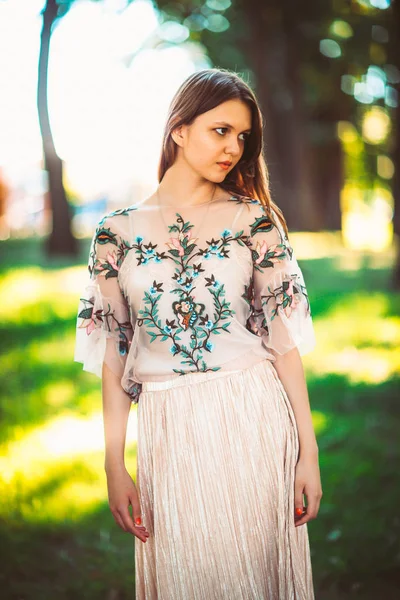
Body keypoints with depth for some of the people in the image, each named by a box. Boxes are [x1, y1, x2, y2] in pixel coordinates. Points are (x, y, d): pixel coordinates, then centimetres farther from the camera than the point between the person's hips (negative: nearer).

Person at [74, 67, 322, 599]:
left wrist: (309, 451, -3)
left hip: (255, 421, 0)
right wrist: (115, 465, 1)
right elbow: (112, 352, 4)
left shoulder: (255, 219, 1)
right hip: (167, 432, 1)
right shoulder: (117, 231, 3)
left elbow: (284, 337, 0)